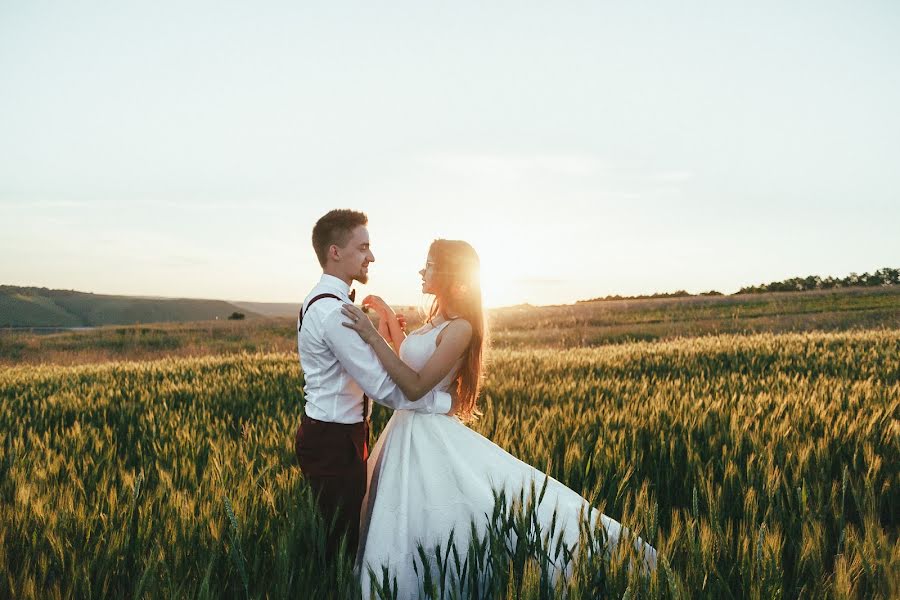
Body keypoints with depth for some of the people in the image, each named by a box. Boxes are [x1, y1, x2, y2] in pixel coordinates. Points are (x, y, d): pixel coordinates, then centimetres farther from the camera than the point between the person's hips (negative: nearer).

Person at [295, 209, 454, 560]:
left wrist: (382, 335, 5)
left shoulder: (321, 301, 11)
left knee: (345, 533, 17)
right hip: (333, 442, -10)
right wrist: (447, 402, -14)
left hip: (329, 435, 10)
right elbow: (383, 387, -23)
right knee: (342, 542, 0)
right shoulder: (333, 312, -22)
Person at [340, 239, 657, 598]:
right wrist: (387, 320, 15)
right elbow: (408, 359, 23)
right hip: (409, 432, 9)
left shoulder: (460, 328, -17)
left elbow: (415, 386, -23)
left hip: (431, 437, -9)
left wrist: (372, 336, -26)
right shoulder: (437, 320, 10)